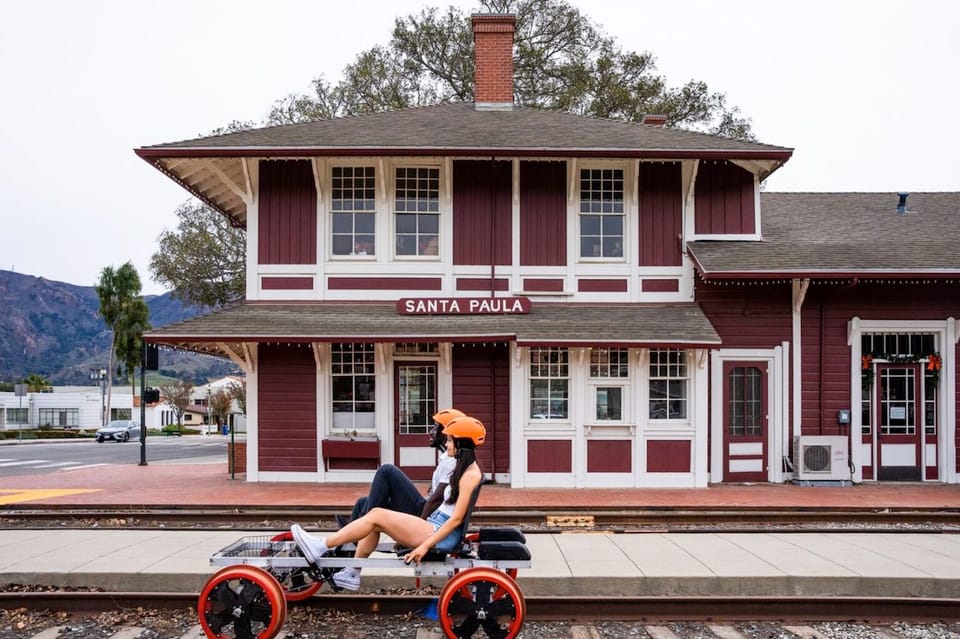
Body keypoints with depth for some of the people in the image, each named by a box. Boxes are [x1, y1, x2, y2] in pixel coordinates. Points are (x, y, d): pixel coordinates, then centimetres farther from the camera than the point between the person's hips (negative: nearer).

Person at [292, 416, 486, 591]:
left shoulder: (470, 474, -14)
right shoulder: (464, 468, 15)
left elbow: (456, 519, -19)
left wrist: (426, 545, -21)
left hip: (442, 535, -9)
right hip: (436, 527, 9)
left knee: (377, 515, -15)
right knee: (374, 524, 2)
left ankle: (321, 547, -12)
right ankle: (352, 574, 5)